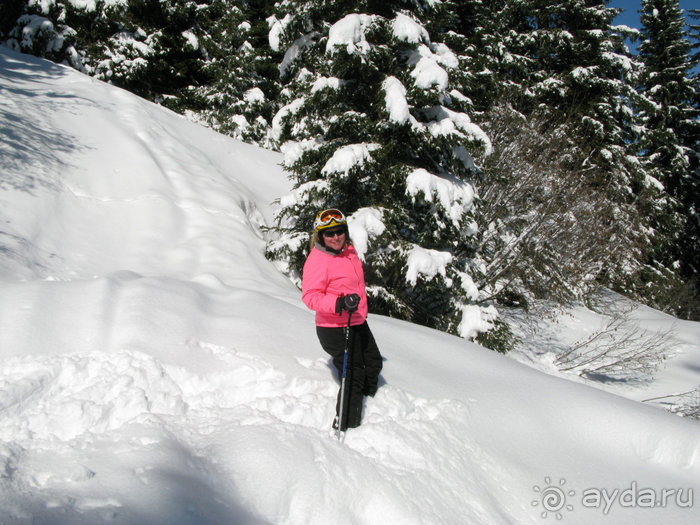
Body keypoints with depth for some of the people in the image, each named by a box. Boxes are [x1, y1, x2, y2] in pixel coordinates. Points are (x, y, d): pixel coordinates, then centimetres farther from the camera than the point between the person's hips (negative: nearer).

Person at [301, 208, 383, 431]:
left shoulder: (349, 250, 5)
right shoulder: (317, 260, -20)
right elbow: (310, 296, -24)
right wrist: (340, 303, -39)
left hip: (358, 323, 9)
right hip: (335, 329, -9)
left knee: (373, 364, 22)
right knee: (353, 376, -3)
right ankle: (344, 427, 12)